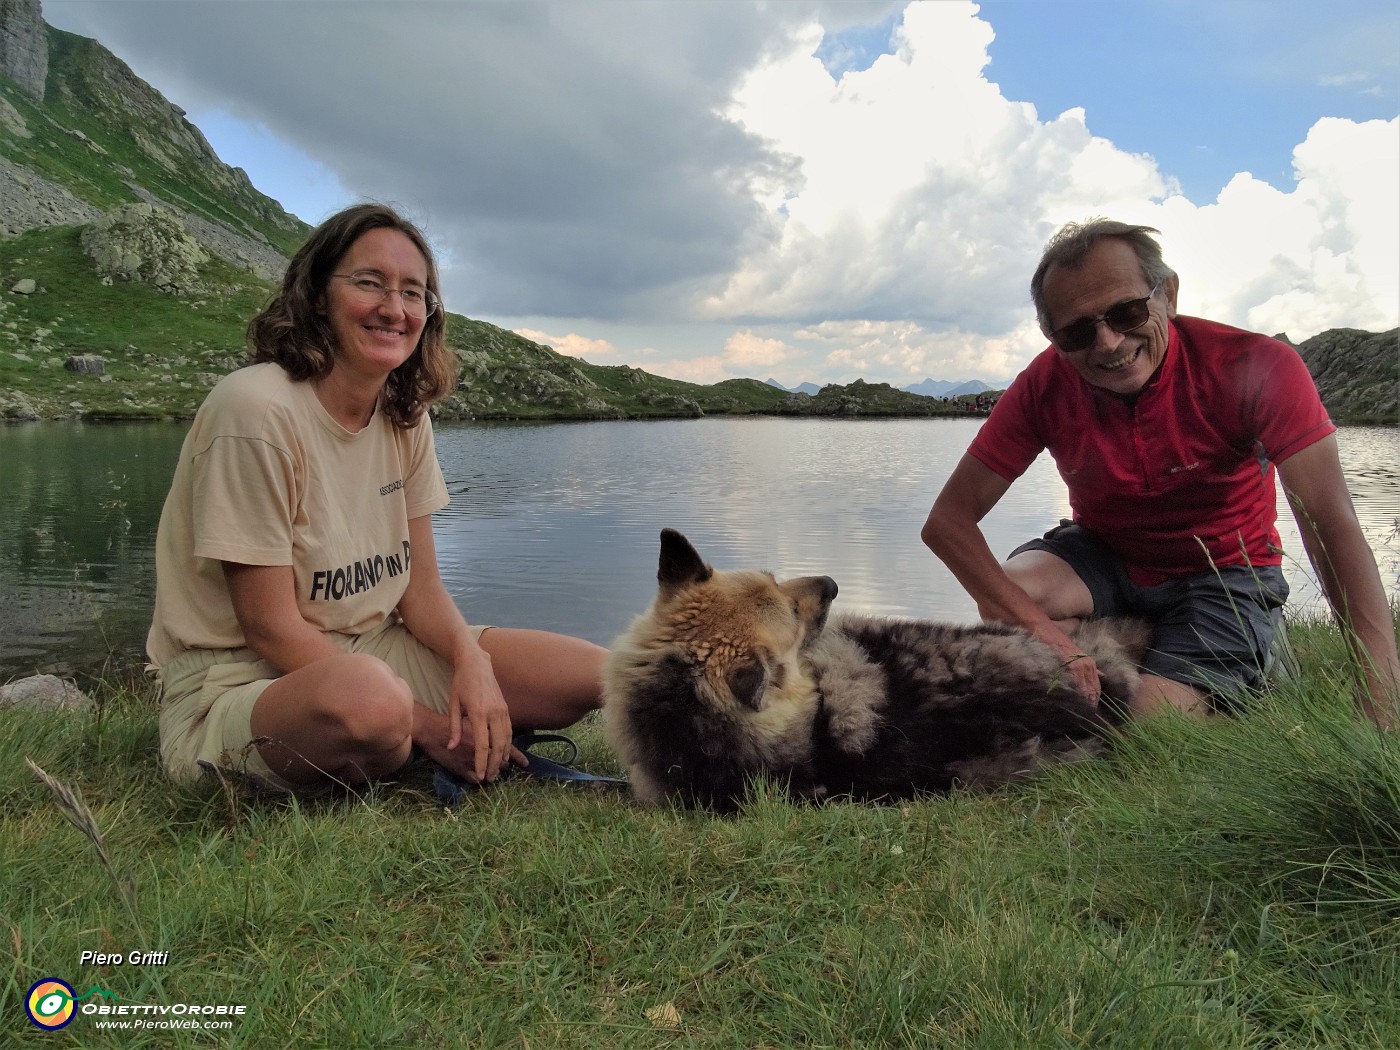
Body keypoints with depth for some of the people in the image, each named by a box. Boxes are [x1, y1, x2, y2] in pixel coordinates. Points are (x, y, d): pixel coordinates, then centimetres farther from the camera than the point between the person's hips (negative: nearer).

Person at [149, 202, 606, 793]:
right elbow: (270, 628, -19)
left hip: (372, 653, 6)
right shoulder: (255, 410, -20)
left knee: (594, 674, -8)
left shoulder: (406, 417, 3)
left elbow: (420, 586, 4)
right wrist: (426, 726, -20)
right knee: (368, 698, -42)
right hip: (238, 682, -6)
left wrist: (472, 660, -18)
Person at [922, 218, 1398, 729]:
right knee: (1007, 599, -29)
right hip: (1103, 556, 2)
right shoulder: (1044, 386, -18)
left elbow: (1333, 530, -30)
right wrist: (1037, 626, -36)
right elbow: (946, 520, -21)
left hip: (1223, 572, -2)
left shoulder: (1257, 367, -24)